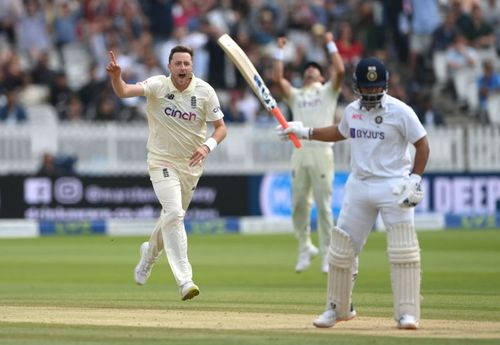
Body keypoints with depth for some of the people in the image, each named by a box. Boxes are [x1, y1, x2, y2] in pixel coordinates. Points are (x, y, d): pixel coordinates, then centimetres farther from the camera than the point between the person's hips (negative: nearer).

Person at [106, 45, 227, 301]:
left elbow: (221, 127, -3)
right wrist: (116, 77, -51)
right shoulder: (158, 86, -14)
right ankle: (184, 281, -22)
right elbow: (124, 91, -29)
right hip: (162, 162, -3)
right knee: (174, 213, -19)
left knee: (173, 215, 17)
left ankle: (150, 252, 49)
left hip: (191, 164, 3)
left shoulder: (204, 91, -8)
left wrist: (207, 146, -23)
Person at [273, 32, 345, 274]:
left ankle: (327, 254, -1)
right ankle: (304, 247, 17)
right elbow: (278, 78, 7)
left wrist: (330, 44, 2)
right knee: (298, 205, 3)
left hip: (321, 152, -3)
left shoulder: (328, 91, 13)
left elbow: (339, 71, -3)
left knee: (323, 206, -5)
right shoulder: (296, 95, 21)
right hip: (300, 152, 3)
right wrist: (279, 51, 10)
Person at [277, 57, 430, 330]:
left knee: (403, 250, -12)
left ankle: (407, 313, -8)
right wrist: (304, 131, 20)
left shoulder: (400, 112, -10)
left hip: (393, 187, -5)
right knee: (341, 247, 6)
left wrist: (415, 179, -17)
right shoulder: (352, 111, 7)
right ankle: (337, 308, 22)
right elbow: (340, 133, 27)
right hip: (359, 185, 5)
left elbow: (422, 144, -7)